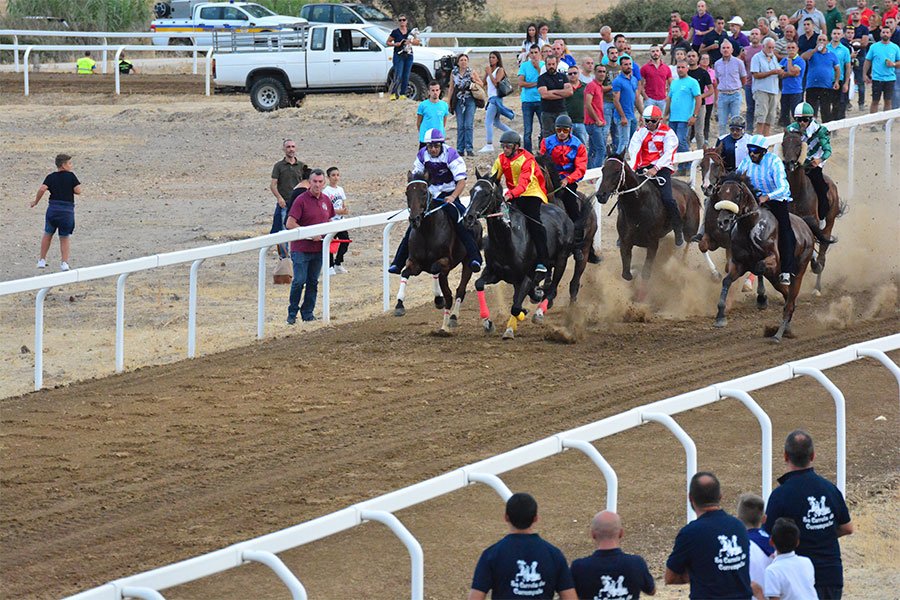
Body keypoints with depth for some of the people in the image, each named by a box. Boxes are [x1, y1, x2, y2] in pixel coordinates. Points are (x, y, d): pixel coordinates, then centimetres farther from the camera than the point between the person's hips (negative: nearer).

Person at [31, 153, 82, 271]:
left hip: (53, 208, 2)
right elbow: (78, 191, -8)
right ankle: (64, 262, 3)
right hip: (67, 210, -2)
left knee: (47, 234, 19)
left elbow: (42, 189, -10)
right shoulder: (71, 176, -3)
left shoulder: (51, 177, 2)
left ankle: (42, 260, 21)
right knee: (65, 237, 11)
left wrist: (36, 202, 4)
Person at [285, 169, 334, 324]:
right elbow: (290, 224, -16)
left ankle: (307, 313, 17)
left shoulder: (326, 201, 9)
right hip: (301, 248, -6)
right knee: (299, 281, -8)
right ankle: (292, 313, 5)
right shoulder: (301, 200, -10)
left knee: (313, 282, 9)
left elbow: (329, 221, 24)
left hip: (318, 249, 6)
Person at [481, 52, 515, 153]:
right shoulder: (490, 70, 15)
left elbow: (496, 82, -18)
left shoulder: (500, 70, -7)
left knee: (488, 121, -11)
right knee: (496, 122, 17)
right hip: (491, 98, 9)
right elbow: (484, 82, 11)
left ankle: (489, 145, -12)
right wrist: (486, 72, -1)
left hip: (496, 98, -9)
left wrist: (489, 72, -16)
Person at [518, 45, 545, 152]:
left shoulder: (543, 65, 4)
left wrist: (538, 67, -12)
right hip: (527, 100, 0)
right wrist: (535, 84, -7)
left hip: (540, 100, 0)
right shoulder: (524, 66, 4)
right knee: (527, 131, 2)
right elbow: (521, 83, -5)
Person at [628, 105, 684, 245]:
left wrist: (656, 168, -27)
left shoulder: (667, 133, 0)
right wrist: (632, 169, -20)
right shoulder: (640, 133, 12)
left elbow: (667, 154, -12)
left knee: (667, 198, -23)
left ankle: (678, 230, -8)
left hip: (662, 168, -4)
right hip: (643, 169, 4)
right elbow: (633, 151, -2)